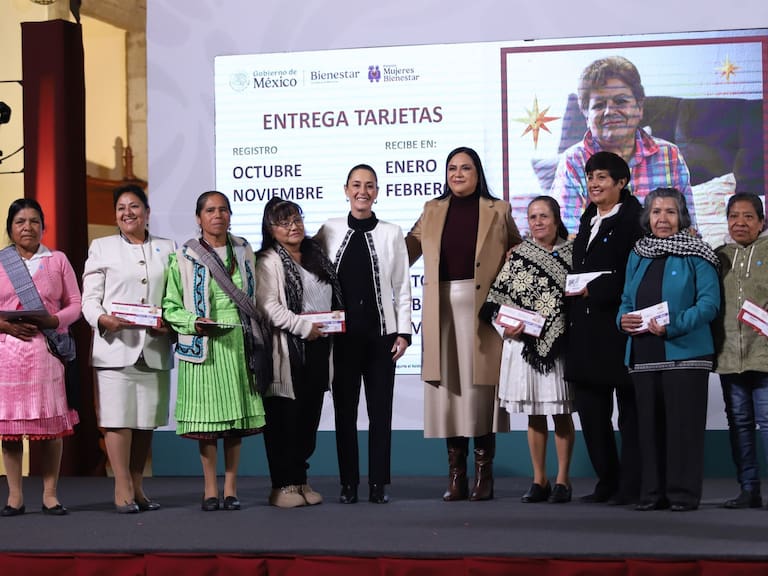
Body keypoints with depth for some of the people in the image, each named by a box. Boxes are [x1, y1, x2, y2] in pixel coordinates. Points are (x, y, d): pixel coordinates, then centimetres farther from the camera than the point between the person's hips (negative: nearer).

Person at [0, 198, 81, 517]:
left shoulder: (57, 260, 11)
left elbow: (75, 305, 8)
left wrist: (53, 320, -11)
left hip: (47, 350, 0)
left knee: (51, 423, -2)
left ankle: (50, 494, 4)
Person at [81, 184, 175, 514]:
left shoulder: (167, 249, 16)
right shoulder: (102, 247, 10)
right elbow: (89, 298, 2)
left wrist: (170, 323, -9)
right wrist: (102, 318, -18)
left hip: (154, 348, 2)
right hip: (115, 346, -2)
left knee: (146, 421, 5)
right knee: (118, 418, -6)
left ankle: (137, 488, 13)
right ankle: (122, 490, -2)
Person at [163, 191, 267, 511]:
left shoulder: (244, 252, 11)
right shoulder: (183, 258, 1)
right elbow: (170, 307, 1)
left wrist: (256, 338, 9)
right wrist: (194, 322, -16)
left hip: (238, 342, 3)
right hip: (202, 346, -3)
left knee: (237, 413, 3)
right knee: (206, 415, -2)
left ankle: (230, 489, 10)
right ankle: (210, 490, 7)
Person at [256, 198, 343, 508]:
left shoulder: (316, 255, 16)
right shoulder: (269, 261, -4)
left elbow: (333, 299, 24)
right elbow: (269, 306, -15)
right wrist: (304, 326, -20)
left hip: (317, 348, 7)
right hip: (287, 350, -7)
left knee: (310, 416, 9)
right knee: (284, 418, -3)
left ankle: (300, 480, 18)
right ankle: (283, 486, 2)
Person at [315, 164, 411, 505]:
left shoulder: (391, 234, 4)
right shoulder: (329, 231, 4)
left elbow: (402, 287, 5)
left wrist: (403, 331, -2)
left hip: (380, 333, 0)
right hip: (342, 333, 0)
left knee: (380, 410, 3)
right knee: (345, 409, 4)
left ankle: (378, 484, 9)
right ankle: (349, 483, 10)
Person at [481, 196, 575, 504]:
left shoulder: (572, 253, 3)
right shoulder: (517, 255, 6)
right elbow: (497, 299, 3)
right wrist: (506, 328, -11)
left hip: (560, 343, -1)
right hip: (524, 343, 2)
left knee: (561, 414, 2)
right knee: (535, 416, 7)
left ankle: (562, 480, 10)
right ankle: (539, 481, 14)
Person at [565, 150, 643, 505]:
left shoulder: (631, 220, -8)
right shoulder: (588, 222, 18)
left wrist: (595, 290, -17)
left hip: (619, 327, -8)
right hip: (586, 330, 8)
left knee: (629, 410, 0)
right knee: (591, 409, 10)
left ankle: (631, 486, 5)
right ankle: (607, 482, 19)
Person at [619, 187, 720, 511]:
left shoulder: (695, 255, -2)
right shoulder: (638, 256, 16)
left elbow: (709, 302, -10)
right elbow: (627, 300, 20)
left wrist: (674, 326, -22)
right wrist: (623, 318, -3)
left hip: (684, 353, -6)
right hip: (644, 355, 6)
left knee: (683, 425, -4)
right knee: (649, 424, 8)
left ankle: (684, 493, 2)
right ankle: (653, 493, 14)